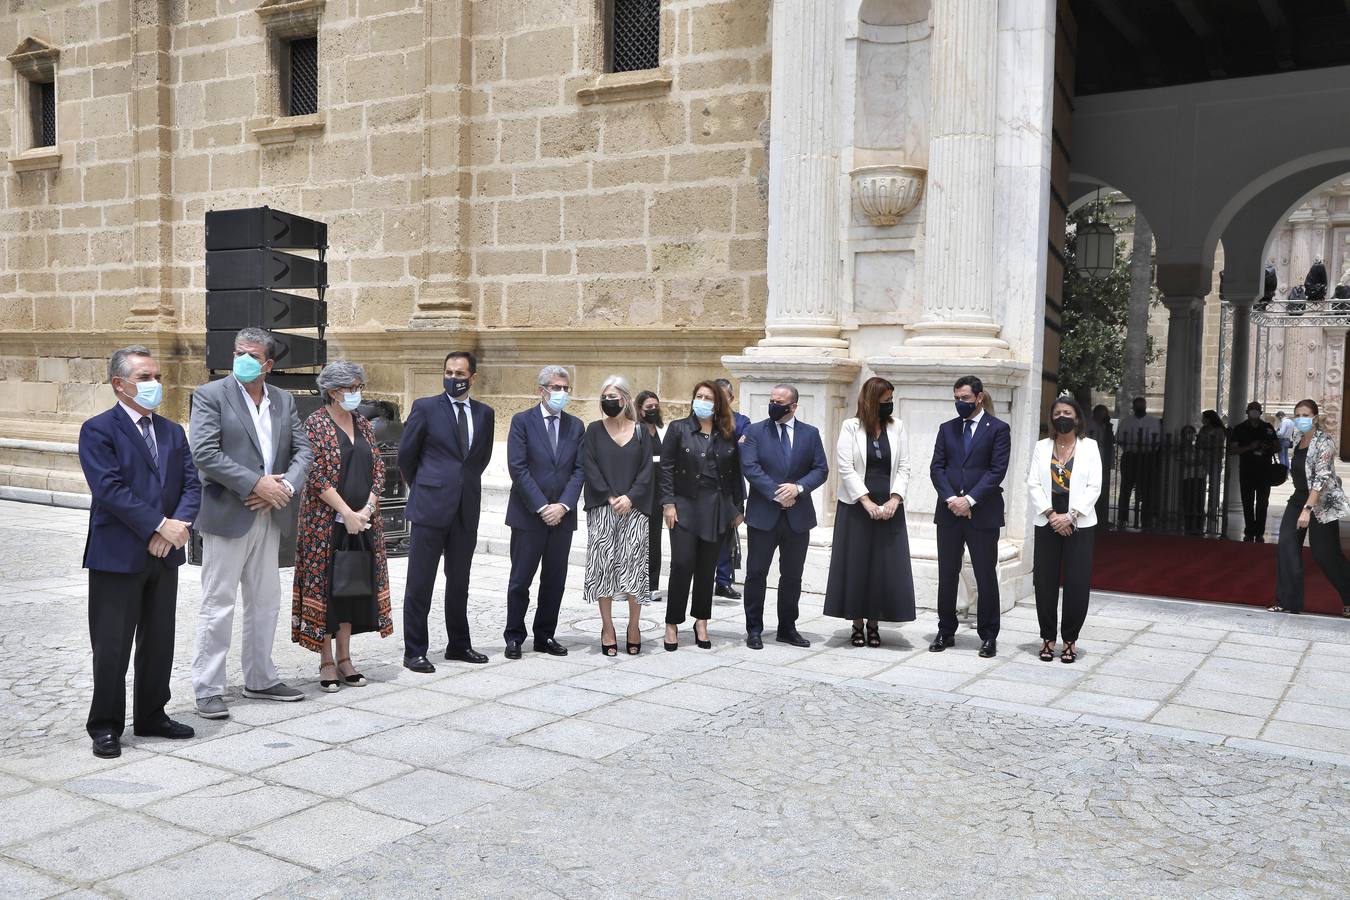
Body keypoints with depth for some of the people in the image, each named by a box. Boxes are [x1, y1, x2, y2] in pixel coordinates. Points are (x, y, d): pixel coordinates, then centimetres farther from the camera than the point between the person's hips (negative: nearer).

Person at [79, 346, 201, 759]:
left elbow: (192, 484, 7)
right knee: (112, 645, 1)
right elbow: (108, 488, -17)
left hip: (164, 554, 6)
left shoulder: (173, 431, 13)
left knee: (159, 642, 14)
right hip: (117, 555, -6)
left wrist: (179, 524, -11)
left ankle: (151, 716, 26)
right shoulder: (98, 430, -6)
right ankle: (106, 727, 13)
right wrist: (158, 526, -19)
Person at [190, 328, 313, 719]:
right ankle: (208, 690, 8)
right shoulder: (210, 395, -6)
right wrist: (255, 484, -19)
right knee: (218, 605, -1)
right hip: (227, 515, -6)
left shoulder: (283, 400, 11)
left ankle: (260, 679, 27)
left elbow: (303, 450, 8)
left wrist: (286, 485, -11)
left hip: (269, 516, 6)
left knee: (265, 602, 14)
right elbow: (204, 453, -16)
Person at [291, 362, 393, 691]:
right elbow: (317, 476, -14)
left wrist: (367, 509, -5)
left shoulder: (363, 423, 11)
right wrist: (347, 513, -16)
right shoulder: (316, 423, -7)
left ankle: (344, 658, 18)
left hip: (363, 522, 6)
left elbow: (378, 469, 9)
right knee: (325, 586, 0)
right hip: (326, 522, -6)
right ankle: (327, 662, 8)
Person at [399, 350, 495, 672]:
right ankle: (414, 651, 7)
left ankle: (458, 645, 24)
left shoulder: (484, 413, 9)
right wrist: (422, 488, 11)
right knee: (420, 582, 0)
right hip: (430, 506, -4)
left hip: (466, 509, 4)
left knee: (459, 582, 13)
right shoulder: (425, 407, -3)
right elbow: (406, 455, 3)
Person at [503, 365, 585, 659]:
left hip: (562, 516, 4)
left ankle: (545, 636, 18)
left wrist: (563, 506, -10)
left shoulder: (576, 426, 10)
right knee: (520, 580, 3)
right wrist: (542, 507, -14)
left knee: (555, 581, 8)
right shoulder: (522, 421, -2)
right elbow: (518, 468, -9)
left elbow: (579, 470, 4)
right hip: (528, 515, -4)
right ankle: (514, 637, 13)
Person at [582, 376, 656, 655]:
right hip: (601, 509, 0)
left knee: (634, 567, -2)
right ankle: (607, 628, 6)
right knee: (603, 567, -1)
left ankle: (634, 626, 9)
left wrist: (630, 497, -10)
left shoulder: (641, 432, 8)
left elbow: (647, 469, 2)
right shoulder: (595, 430, 7)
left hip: (633, 509, 0)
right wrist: (609, 497, -10)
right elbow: (590, 467, -1)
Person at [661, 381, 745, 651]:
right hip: (686, 507, -2)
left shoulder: (728, 434, 8)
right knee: (682, 565, -5)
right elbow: (666, 468, -2)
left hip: (718, 509, 2)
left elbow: (736, 473, 11)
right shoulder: (678, 429, 2)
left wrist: (738, 507, 8)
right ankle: (672, 624, 6)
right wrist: (668, 503, -9)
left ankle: (701, 622, 20)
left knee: (707, 568, 8)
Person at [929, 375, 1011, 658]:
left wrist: (969, 499, -15)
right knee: (947, 575, 8)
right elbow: (936, 468, 5)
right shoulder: (947, 428, 13)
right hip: (949, 512, 4)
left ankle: (988, 636, 11)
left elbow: (997, 470, -8)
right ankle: (946, 632, 18)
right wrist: (951, 499, -10)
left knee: (986, 576, 2)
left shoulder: (998, 429, 1)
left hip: (983, 514, -4)